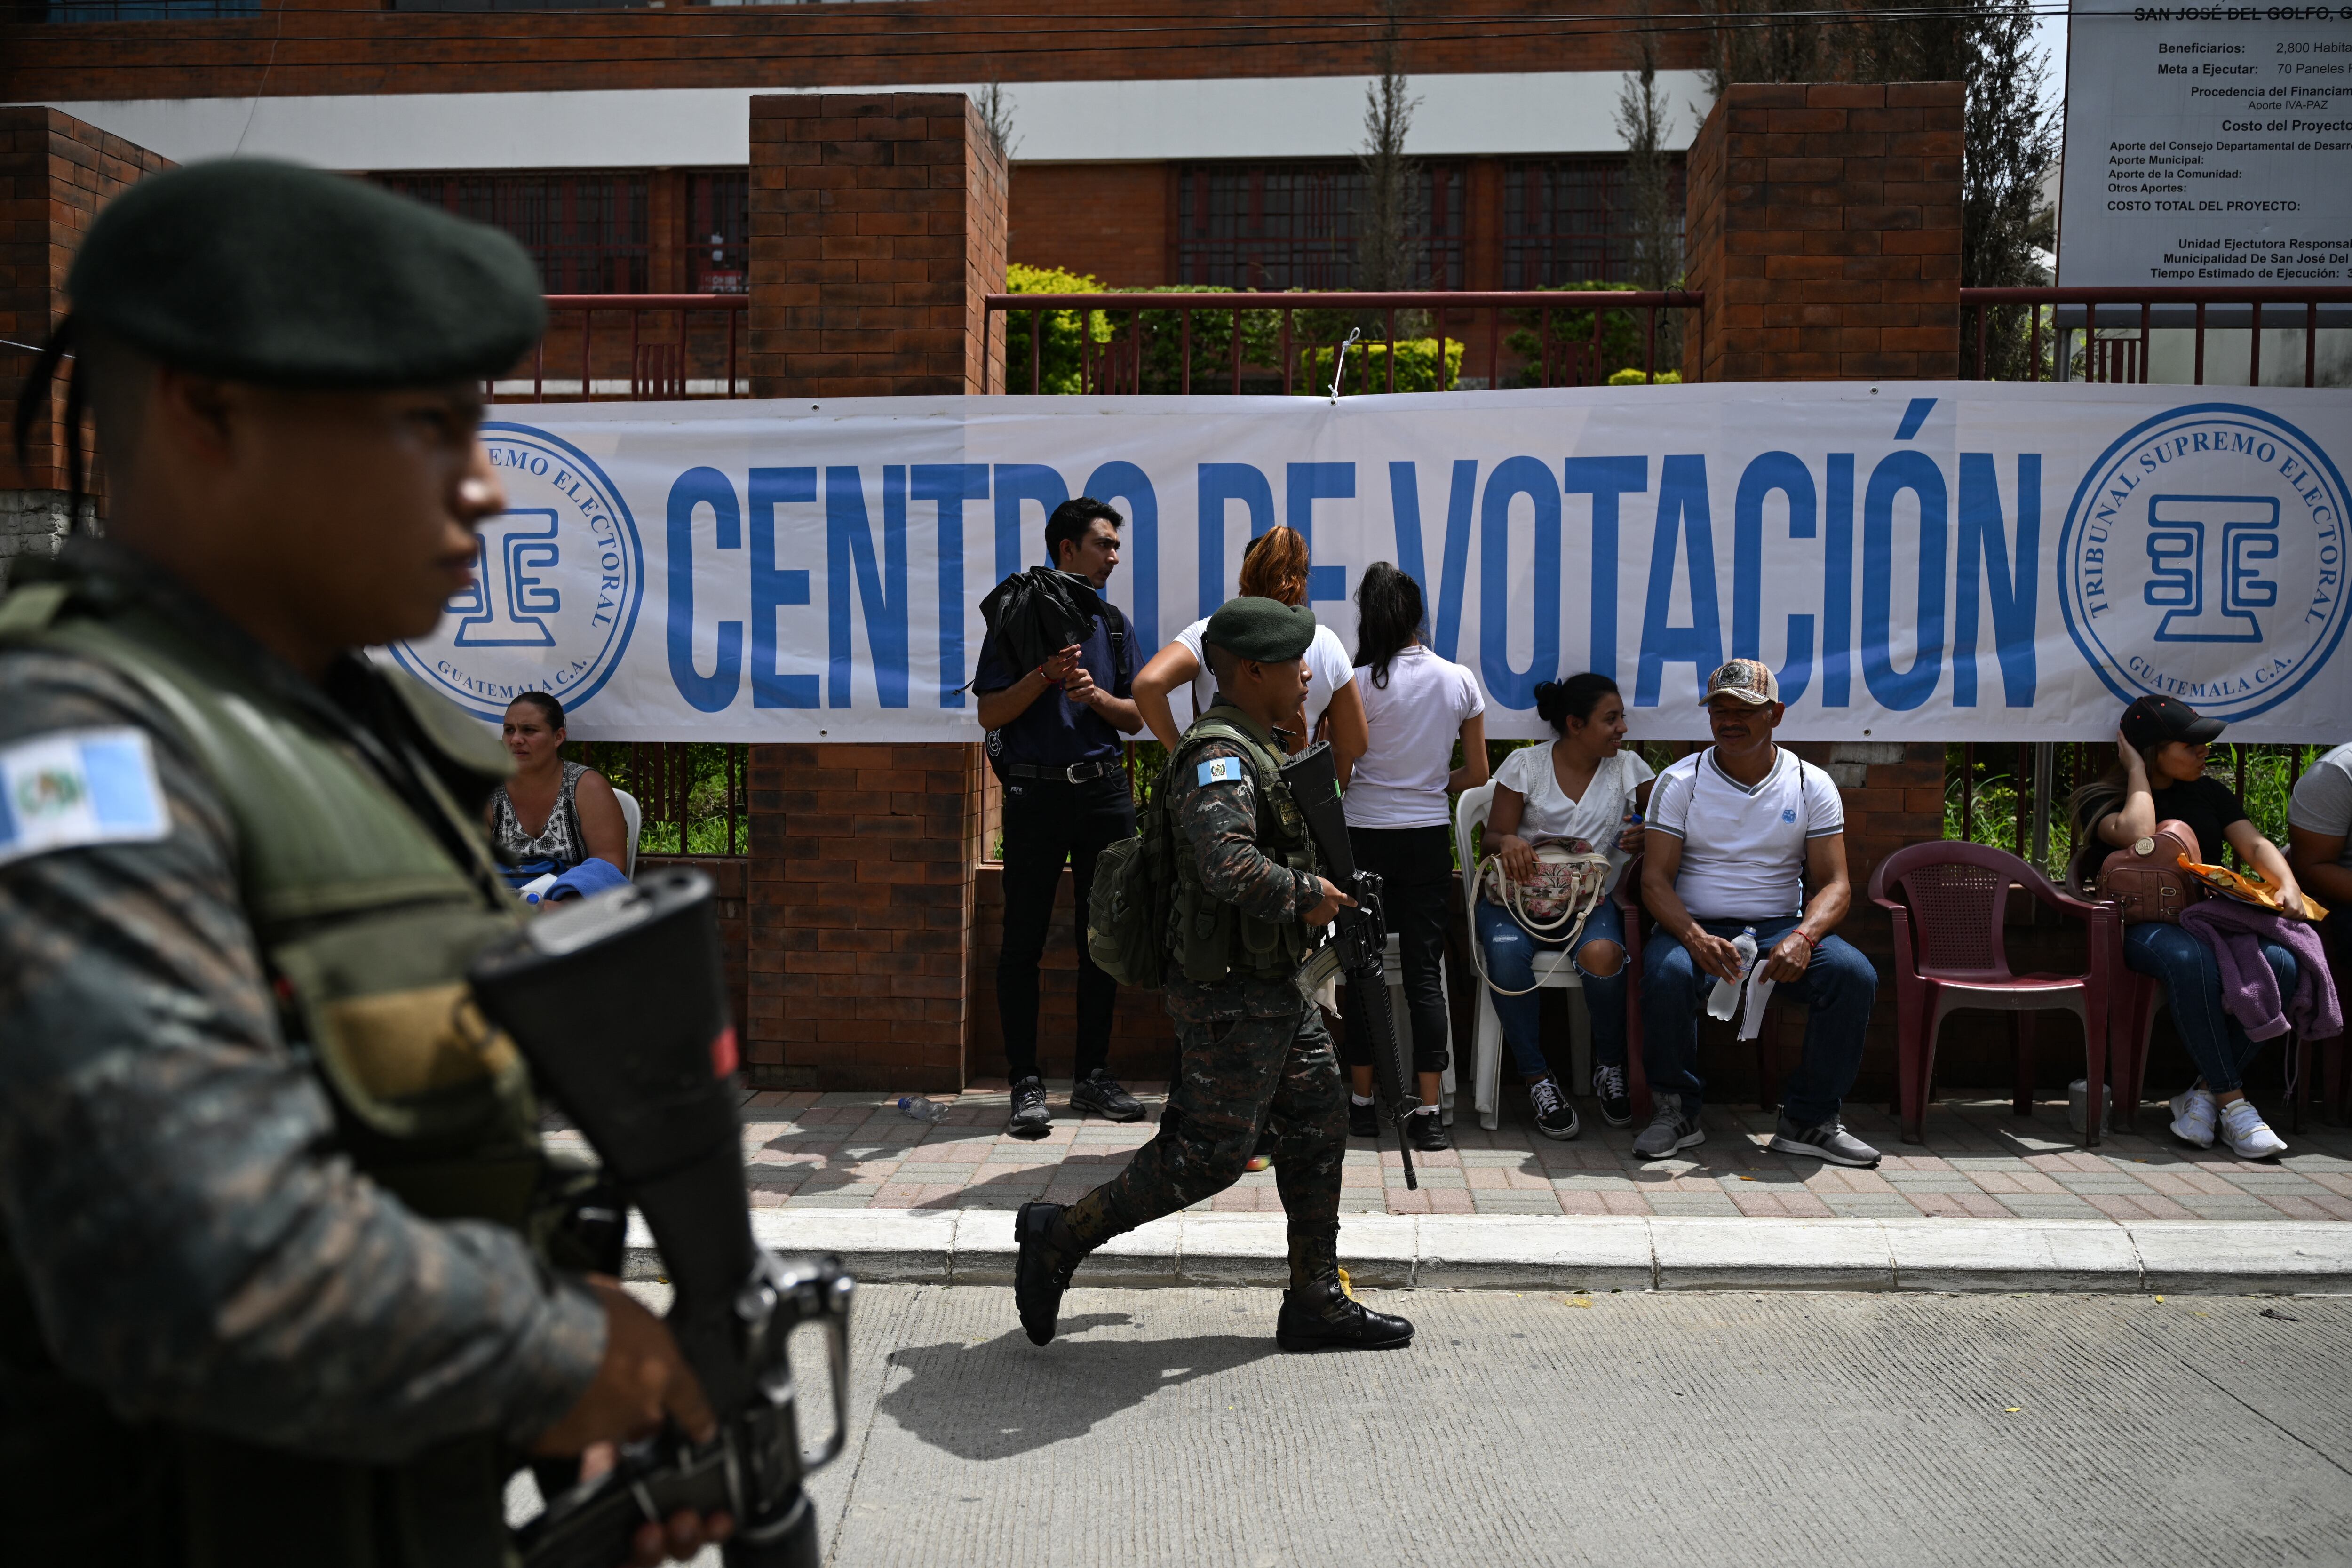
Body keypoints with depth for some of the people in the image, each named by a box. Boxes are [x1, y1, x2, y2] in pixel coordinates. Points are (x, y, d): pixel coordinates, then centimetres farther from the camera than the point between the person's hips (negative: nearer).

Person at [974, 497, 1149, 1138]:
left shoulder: (1112, 623, 13)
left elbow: (1135, 717, 12)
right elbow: (989, 714, -5)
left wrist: (1095, 694, -7)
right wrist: (1044, 675, -18)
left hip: (1105, 791, 5)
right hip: (1037, 791, -4)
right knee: (1024, 941, -2)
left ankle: (1093, 1074, 18)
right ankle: (1026, 1084, 5)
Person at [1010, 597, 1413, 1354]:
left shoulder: (1255, 749, 13)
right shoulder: (1219, 756, -20)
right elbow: (1229, 864, -36)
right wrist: (1305, 895, -22)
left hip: (1278, 987, 10)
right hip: (1233, 997, -10)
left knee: (1319, 1128, 13)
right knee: (1210, 1154, -3)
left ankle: (1317, 1304, 23)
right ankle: (1060, 1236, 11)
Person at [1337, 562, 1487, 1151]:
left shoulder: (1360, 683, -10)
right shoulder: (1461, 681, 1)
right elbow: (1477, 773, 7)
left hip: (1365, 833, -2)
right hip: (1430, 837, 3)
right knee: (1426, 968, 5)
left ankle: (1363, 1102, 15)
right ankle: (1429, 1112, 4)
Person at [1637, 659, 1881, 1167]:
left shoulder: (1811, 784, 5)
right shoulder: (1680, 781, 1)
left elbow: (1834, 884, 0)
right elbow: (1655, 880, -6)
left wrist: (1803, 939, -23)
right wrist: (1697, 939, -26)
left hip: (1780, 929, 2)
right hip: (1695, 928, -2)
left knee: (1855, 975, -26)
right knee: (1666, 974, -35)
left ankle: (1809, 1120, -9)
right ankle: (1677, 1111, -11)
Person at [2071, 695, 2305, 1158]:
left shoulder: (2210, 792, 21)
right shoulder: (2103, 799, 4)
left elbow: (2255, 844, 10)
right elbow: (2138, 835, -18)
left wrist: (2288, 884, -11)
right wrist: (2136, 771, -4)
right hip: (2146, 925, -5)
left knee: (2280, 963, -29)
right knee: (2191, 959, -41)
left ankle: (2205, 1093, -20)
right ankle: (2233, 1102, -32)